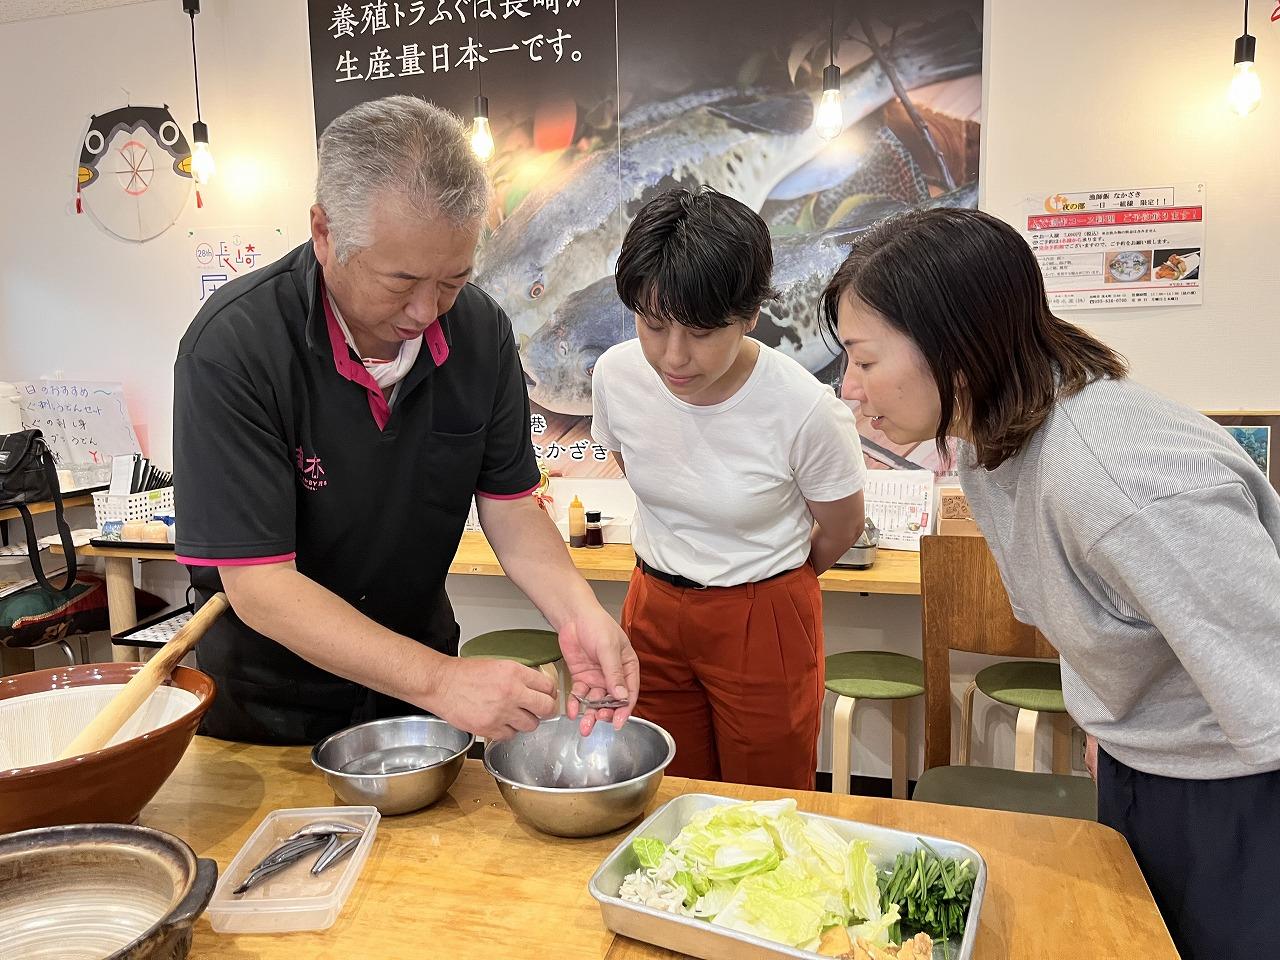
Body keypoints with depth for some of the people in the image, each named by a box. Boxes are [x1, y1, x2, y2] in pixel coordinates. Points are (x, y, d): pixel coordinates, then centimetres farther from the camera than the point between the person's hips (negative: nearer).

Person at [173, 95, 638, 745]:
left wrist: (578, 613, -26)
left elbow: (508, 506, -8)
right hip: (268, 698, -3)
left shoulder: (480, 330, -14)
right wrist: (440, 679, -38)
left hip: (419, 677, 4)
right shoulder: (232, 348, -28)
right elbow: (258, 584, -30)